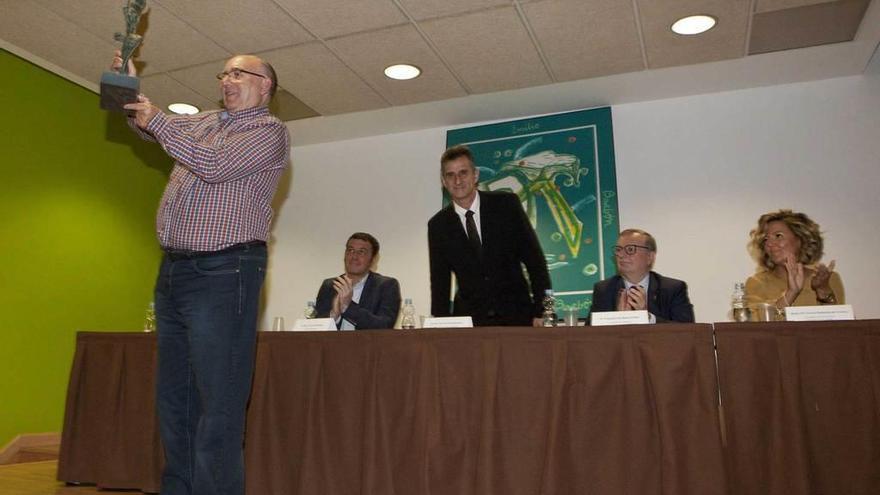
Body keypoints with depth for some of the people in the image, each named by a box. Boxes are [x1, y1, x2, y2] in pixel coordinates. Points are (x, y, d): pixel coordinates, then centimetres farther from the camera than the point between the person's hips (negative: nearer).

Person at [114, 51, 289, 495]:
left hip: (223, 274, -8)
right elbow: (147, 125, 26)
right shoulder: (203, 122, 21)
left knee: (217, 402, -8)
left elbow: (215, 165, -15)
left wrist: (156, 119, -6)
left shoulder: (269, 130, -2)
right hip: (173, 270, 8)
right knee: (173, 396, 12)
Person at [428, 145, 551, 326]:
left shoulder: (507, 204, -3)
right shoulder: (437, 225, 2)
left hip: (516, 315, -1)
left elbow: (534, 259, -2)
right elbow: (440, 282, 6)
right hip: (469, 317, 1)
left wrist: (542, 312, -7)